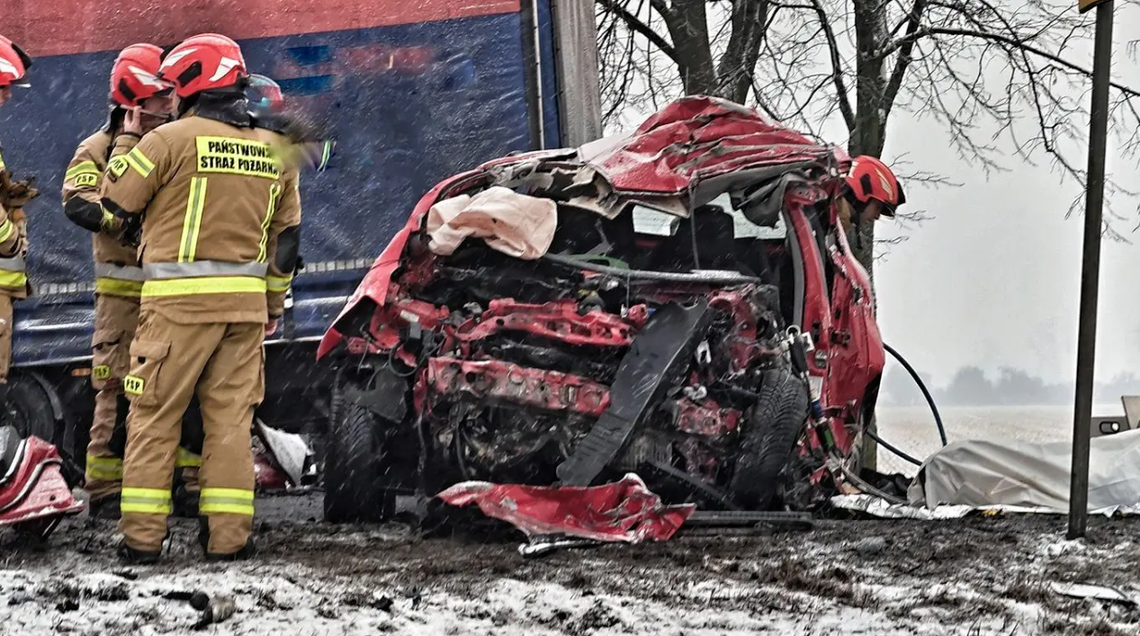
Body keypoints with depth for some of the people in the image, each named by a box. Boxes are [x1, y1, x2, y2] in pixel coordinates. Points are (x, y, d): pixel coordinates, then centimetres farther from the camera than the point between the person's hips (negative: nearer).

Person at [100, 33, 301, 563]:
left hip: (178, 300, -5)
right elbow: (286, 235, 15)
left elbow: (115, 199, 1)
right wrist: (275, 304, 23)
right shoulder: (273, 151, 11)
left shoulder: (172, 139, -8)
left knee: (154, 418, 2)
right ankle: (228, 535, 5)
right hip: (245, 301, 5)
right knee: (231, 418, 7)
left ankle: (142, 534, 0)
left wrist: (124, 145, 17)